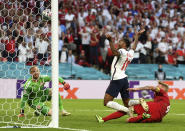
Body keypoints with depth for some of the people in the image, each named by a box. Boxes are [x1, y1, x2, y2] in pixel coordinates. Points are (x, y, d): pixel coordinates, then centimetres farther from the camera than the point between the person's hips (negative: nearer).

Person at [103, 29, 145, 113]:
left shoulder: (122, 51, -8)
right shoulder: (130, 54, 16)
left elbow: (115, 52, -32)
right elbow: (134, 46, 38)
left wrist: (110, 41, -45)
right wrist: (137, 35, 54)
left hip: (117, 80, -8)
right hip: (124, 79, 8)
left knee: (107, 102, -15)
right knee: (127, 104, 15)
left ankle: (129, 111, -26)